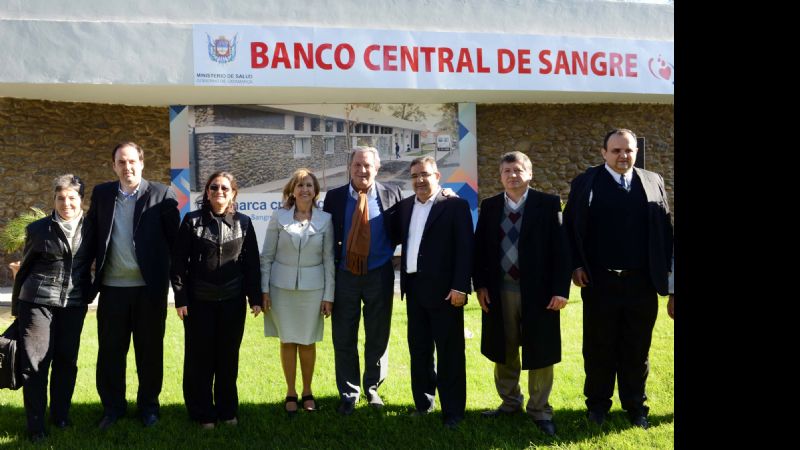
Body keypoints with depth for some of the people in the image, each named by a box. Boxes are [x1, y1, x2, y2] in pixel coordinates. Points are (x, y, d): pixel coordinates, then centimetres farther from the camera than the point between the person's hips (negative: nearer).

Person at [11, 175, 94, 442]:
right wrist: (16, 307, 10)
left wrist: (87, 294, 7)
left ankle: (61, 416, 24)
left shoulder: (90, 229, 3)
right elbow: (24, 269, 6)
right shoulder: (38, 229, -1)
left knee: (66, 361, 9)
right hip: (38, 302, -2)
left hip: (73, 305, 2)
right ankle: (35, 425, 7)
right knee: (34, 363, -1)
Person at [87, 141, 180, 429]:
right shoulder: (101, 194, 8)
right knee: (110, 350, 9)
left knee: (150, 350, 8)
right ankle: (112, 407, 23)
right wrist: (92, 274, 5)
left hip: (150, 287, -2)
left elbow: (175, 239, -2)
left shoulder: (161, 195, -2)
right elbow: (92, 234, 11)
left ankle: (148, 406, 23)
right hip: (112, 287, 3)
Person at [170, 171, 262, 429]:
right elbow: (178, 262, -1)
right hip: (199, 301, -1)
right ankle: (202, 413, 19)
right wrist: (180, 298, -6)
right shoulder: (192, 221, -1)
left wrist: (255, 298, 1)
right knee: (200, 358, 6)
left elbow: (251, 263, 5)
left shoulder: (243, 223, 4)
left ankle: (227, 410, 23)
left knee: (229, 357, 9)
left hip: (232, 301, 1)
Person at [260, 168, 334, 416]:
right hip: (282, 287, 0)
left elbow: (329, 259, 0)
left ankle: (307, 392, 24)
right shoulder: (279, 217, -2)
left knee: (307, 342, 8)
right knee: (287, 341, 7)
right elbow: (266, 255, 1)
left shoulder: (325, 219, -2)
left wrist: (328, 295, -2)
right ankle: (290, 393, 21)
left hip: (312, 288, 0)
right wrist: (264, 289, -2)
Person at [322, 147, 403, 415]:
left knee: (378, 337, 12)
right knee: (344, 339, 7)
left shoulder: (391, 194, -2)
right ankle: (349, 393, 24)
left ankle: (372, 388, 32)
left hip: (379, 275, 0)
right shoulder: (334, 197, 0)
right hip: (344, 275, 0)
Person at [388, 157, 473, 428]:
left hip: (443, 289, -6)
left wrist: (460, 286, -17)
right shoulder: (404, 206, 13)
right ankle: (423, 402, 27)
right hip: (414, 288, 6)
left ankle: (452, 411, 9)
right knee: (419, 349, 14)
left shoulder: (455, 205, -5)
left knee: (449, 352, 1)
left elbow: (465, 249, -11)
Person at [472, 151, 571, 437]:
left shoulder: (549, 204, -3)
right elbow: (479, 248, 9)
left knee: (539, 353, 7)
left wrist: (560, 290, -12)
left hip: (538, 291, -3)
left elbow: (561, 249, -6)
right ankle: (510, 402, 31)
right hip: (499, 291, 3)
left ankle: (539, 410, 21)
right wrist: (480, 285, -1)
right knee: (504, 352, 14)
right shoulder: (489, 207, 7)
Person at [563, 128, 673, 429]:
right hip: (600, 282, -2)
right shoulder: (585, 183, 0)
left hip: (642, 283, 2)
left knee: (637, 349, 12)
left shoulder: (653, 182, 7)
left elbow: (666, 228, 7)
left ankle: (635, 406, 27)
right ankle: (597, 404, 25)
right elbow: (571, 227, -1)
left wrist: (665, 267, 1)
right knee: (599, 348, 10)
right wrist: (576, 265, -7)